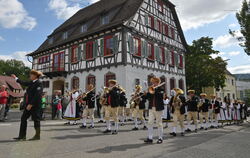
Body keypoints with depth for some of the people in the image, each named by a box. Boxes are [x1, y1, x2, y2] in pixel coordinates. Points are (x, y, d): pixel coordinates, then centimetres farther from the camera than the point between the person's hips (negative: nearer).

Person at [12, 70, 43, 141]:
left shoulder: (38, 83, -13)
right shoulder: (31, 83, 13)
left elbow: (37, 95, -20)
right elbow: (23, 83, 33)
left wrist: (31, 104, -21)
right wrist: (16, 78, 42)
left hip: (35, 105, -9)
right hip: (28, 104, 9)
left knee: (36, 119, 0)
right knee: (23, 118, 10)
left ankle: (37, 136, 12)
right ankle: (22, 136, 19)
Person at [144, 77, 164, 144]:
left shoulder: (160, 89, 0)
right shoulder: (151, 89, 12)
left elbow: (160, 95, -18)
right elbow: (147, 97, 3)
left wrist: (154, 90, -19)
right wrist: (149, 92, -11)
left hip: (158, 108, -4)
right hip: (151, 108, 4)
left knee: (159, 123, 4)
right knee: (150, 123, 0)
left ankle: (160, 138, 14)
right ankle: (150, 138, 5)